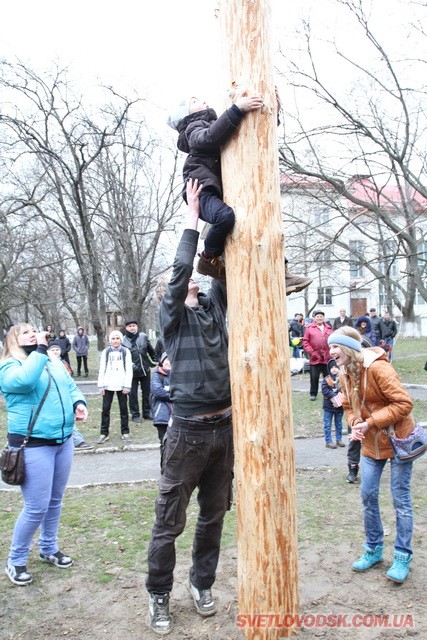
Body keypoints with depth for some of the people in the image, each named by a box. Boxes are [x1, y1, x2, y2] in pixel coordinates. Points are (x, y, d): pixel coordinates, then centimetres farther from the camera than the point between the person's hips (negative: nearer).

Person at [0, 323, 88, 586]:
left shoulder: (54, 362, 14)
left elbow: (71, 385, 16)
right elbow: (24, 380, -27)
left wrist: (79, 402, -4)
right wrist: (40, 350, -20)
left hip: (64, 440, 7)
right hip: (34, 444, -6)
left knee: (55, 501, 17)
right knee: (37, 507, -3)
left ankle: (49, 549, 37)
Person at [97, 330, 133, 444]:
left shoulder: (126, 352, 2)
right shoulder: (106, 352, 6)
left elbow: (129, 369, -1)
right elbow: (101, 369, 5)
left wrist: (127, 385, -8)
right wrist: (101, 385, -1)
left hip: (121, 385, -1)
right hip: (108, 385, 1)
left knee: (124, 409, 6)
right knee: (105, 409, 1)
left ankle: (125, 432, 16)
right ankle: (104, 433, 9)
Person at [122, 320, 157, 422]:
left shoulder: (143, 337, 2)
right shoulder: (124, 340, -9)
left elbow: (151, 351, 13)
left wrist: (154, 361, 11)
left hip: (145, 370, 3)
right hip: (132, 372, -3)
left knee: (146, 392, 13)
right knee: (132, 393, 2)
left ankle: (147, 413, 26)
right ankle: (135, 415, 15)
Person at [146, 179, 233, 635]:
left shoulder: (214, 306, 13)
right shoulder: (171, 315, 0)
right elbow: (180, 268, -13)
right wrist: (192, 216, -7)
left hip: (224, 428, 5)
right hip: (188, 430, -5)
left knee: (214, 515, 17)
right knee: (170, 521, 5)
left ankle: (202, 584, 35)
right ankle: (159, 595, 24)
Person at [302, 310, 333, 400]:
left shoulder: (328, 328, 10)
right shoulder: (309, 328, 0)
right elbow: (305, 342, -2)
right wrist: (311, 352, -10)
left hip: (327, 358, 2)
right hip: (315, 357, -2)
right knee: (314, 377, 3)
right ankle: (313, 394, 15)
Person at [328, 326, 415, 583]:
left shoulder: (378, 368, -24)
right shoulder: (345, 374, 0)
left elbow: (404, 403, -24)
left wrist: (370, 422, -24)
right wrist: (355, 424, -10)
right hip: (370, 443, 7)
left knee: (401, 499, 5)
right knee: (368, 496, 10)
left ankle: (403, 556, 20)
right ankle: (374, 549, 28)